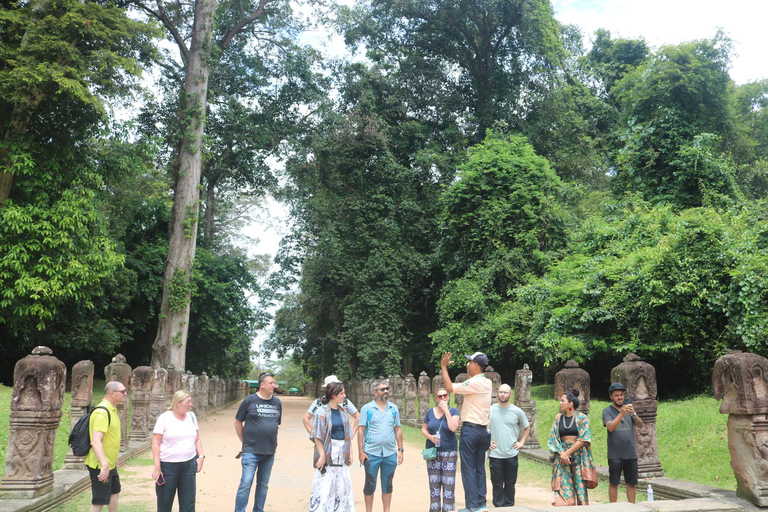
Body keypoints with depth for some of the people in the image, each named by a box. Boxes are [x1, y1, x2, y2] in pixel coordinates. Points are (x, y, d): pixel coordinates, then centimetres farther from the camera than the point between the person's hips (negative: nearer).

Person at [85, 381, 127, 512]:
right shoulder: (102, 412, -23)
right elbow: (95, 442, -33)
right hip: (101, 466, -10)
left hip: (110, 464, 10)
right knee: (99, 501, -4)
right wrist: (104, 465, -42)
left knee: (115, 492, 24)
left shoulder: (112, 410, 11)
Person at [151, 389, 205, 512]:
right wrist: (157, 467, -13)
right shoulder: (164, 418, -7)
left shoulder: (191, 416, 7)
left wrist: (201, 456, 2)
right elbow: (156, 443, -8)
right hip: (168, 466, -4)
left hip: (189, 464, 4)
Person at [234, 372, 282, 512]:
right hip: (251, 451, -5)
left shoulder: (277, 402, 6)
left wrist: (272, 440, 9)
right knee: (246, 484, -6)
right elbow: (237, 422, 1)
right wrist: (245, 442, 2)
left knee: (263, 485, 14)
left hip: (270, 452, 5)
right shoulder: (250, 400, -7)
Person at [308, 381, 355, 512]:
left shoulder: (343, 411, 8)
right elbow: (317, 436, -13)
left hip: (342, 454, 6)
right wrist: (322, 456, -17)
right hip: (329, 454, -6)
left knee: (343, 486, 10)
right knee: (325, 486, -4)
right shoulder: (322, 412, -11)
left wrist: (350, 452, 8)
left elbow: (348, 434, 13)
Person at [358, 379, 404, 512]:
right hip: (372, 453, -3)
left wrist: (400, 450, 5)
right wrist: (361, 451, -9)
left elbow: (398, 430, 10)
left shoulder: (394, 408, 7)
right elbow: (361, 430, -4)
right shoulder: (367, 408, -3)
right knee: (370, 485, 7)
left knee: (387, 485, 12)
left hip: (390, 454, 3)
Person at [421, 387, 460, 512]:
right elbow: (423, 429, 11)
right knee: (434, 485, 7)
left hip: (449, 453, -2)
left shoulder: (454, 411, -2)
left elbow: (453, 428, -18)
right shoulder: (430, 412, 6)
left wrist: (446, 410, -14)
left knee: (448, 485, -4)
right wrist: (430, 436, -9)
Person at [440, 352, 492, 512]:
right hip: (483, 430, 8)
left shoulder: (474, 383, -15)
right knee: (480, 468, 12)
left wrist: (444, 367, -6)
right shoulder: (488, 383, 10)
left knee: (468, 468, -2)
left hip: (470, 429, -8)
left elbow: (450, 388, -15)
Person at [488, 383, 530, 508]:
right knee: (497, 483, 3)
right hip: (495, 454, -1)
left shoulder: (517, 411, 2)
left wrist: (521, 442, 6)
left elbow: (527, 427, 16)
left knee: (510, 483, 8)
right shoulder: (490, 410, 0)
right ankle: (499, 506, 14)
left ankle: (509, 506, 20)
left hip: (512, 454, 1)